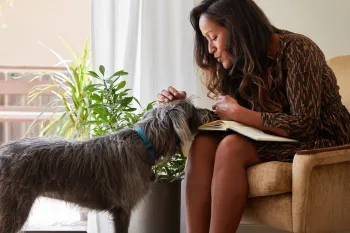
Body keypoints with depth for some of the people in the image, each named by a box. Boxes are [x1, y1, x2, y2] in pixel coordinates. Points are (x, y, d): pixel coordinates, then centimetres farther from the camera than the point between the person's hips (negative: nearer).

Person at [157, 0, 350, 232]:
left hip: (320, 141, -7)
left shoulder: (297, 50, -17)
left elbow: (304, 126, -24)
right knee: (203, 143, -19)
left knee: (231, 147, -30)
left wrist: (237, 113, -22)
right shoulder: (243, 63, 5)